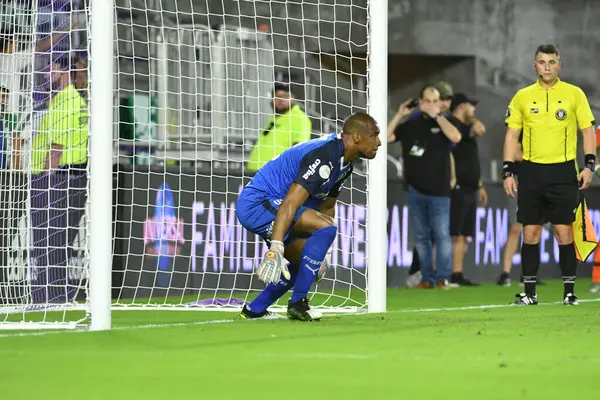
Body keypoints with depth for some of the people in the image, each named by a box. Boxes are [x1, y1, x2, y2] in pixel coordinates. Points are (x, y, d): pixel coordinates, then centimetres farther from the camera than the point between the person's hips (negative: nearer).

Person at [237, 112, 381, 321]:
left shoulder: (345, 164, 9)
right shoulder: (323, 157, -24)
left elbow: (327, 206, 21)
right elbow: (289, 205, -32)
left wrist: (325, 249, 19)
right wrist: (276, 249, -38)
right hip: (257, 204, -11)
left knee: (306, 262, 17)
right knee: (325, 226, -24)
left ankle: (254, 310, 24)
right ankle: (297, 303, -18)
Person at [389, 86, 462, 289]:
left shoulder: (444, 123, 4)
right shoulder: (410, 125, 12)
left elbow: (456, 137, -17)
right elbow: (386, 137, 5)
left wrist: (437, 116, -12)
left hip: (439, 190, -3)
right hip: (415, 190, 3)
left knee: (441, 235, -7)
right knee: (421, 236, 5)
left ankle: (443, 278, -5)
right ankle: (427, 278, 9)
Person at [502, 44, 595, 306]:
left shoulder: (574, 94, 2)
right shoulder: (522, 96, 7)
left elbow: (588, 130, 3)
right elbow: (512, 135, 10)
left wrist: (589, 165, -7)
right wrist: (508, 172, 2)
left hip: (563, 171, -2)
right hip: (531, 171, 2)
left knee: (564, 232, -4)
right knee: (530, 233, 2)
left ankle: (569, 292, 4)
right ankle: (529, 292, 8)